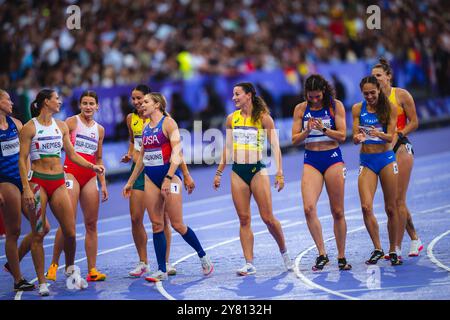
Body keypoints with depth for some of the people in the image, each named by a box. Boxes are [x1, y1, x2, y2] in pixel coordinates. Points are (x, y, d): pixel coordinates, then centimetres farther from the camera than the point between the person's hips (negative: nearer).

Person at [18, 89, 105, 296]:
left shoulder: (61, 126, 12)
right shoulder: (29, 128, -4)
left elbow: (71, 154, 18)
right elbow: (22, 159, -7)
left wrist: (92, 166, 4)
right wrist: (26, 188, -15)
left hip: (58, 182, 5)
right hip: (38, 181, -5)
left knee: (70, 232, -1)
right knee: (38, 234, -2)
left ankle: (70, 269, 25)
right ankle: (42, 282, 3)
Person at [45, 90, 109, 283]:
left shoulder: (99, 130, 16)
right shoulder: (71, 122, 1)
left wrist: (103, 184, 16)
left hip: (90, 177, 5)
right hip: (71, 172, -5)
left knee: (91, 224, 2)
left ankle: (92, 270, 3)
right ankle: (54, 265, -5)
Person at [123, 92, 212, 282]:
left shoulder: (168, 123, -7)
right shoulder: (146, 128, 14)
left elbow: (177, 154, -15)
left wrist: (168, 178, -23)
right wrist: (130, 182, 24)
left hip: (170, 175, -7)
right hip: (151, 178, 7)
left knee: (177, 225, -5)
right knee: (156, 224, 2)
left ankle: (203, 256, 15)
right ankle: (162, 270, 3)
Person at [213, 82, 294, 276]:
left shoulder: (263, 117, -4)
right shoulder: (232, 118, 9)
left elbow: (275, 147, -5)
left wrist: (279, 173, -12)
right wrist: (219, 172, 15)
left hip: (258, 169, -4)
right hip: (237, 172, 4)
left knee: (268, 218, -4)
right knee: (244, 219, 0)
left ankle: (284, 252, 18)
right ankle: (249, 264, 0)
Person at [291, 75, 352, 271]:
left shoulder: (335, 106, -2)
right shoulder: (301, 109, 4)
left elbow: (342, 136, -5)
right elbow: (295, 139, 3)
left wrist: (323, 129, -20)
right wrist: (307, 131, -16)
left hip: (333, 159, -1)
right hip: (311, 161, 1)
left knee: (337, 212, 2)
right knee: (309, 208, -17)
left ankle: (341, 257, 12)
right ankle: (322, 254, -10)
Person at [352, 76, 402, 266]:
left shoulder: (390, 108, -3)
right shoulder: (357, 109, 2)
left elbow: (390, 137, -10)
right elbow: (355, 138, 1)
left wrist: (379, 134, -32)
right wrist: (358, 137, -23)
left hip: (386, 159, -1)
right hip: (366, 161, 1)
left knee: (391, 208, 2)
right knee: (366, 207, -13)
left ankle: (393, 251, 13)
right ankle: (377, 249, -1)